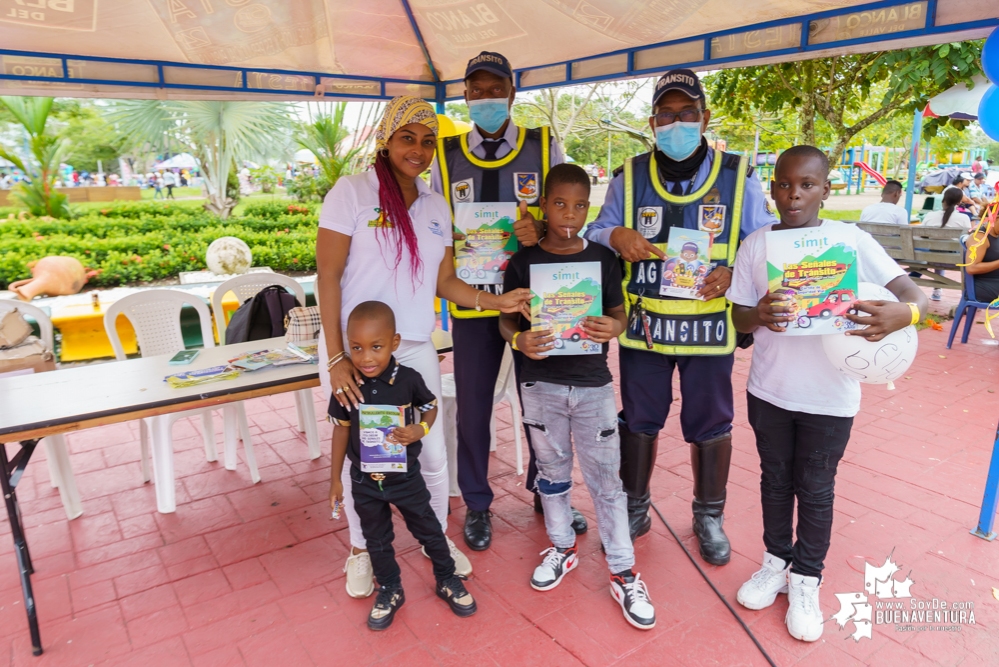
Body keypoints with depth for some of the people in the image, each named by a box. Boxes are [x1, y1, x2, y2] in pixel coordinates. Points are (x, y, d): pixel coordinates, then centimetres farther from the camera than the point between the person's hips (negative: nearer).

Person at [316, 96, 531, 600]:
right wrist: (336, 357, -13)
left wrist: (499, 302, -7)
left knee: (432, 452, 9)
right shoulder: (352, 191, -7)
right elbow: (327, 275, -10)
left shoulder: (436, 206, 9)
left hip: (415, 349, 4)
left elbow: (445, 282, 9)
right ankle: (361, 548, 33)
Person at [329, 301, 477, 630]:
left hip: (405, 476, -1)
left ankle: (447, 580, 40)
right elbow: (341, 429, -2)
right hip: (364, 482, 1)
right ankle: (390, 590, 43)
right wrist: (335, 479, 3)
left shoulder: (408, 379, -19)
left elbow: (431, 406, 0)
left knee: (428, 530, 16)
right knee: (376, 540, 19)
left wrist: (420, 430, -22)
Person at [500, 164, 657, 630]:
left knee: (606, 478, 4)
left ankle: (623, 573, 18)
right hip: (542, 383, 1)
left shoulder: (602, 258, -1)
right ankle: (562, 547, 38)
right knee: (552, 470, 16)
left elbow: (620, 312, 5)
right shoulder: (524, 262, -2)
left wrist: (614, 327, -19)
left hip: (593, 383, 0)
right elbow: (507, 317, 1)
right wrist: (519, 339, -21)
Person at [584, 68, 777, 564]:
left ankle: (709, 516, 34)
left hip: (709, 326, 0)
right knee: (638, 420, 13)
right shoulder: (629, 178, 4)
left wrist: (734, 272, -17)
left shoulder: (737, 177, 1)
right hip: (643, 324, 1)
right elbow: (593, 234, 8)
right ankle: (634, 508, 34)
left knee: (710, 424, 12)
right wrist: (615, 236, -16)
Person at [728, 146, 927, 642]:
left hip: (829, 396, -2)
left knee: (815, 490, 13)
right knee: (775, 480, 18)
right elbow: (738, 318, -1)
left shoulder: (851, 240, -9)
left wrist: (902, 313, -36)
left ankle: (805, 581, 34)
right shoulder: (756, 245, -3)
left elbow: (915, 294, -13)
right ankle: (775, 563, 40)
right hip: (769, 390, 2)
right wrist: (760, 315, -24)